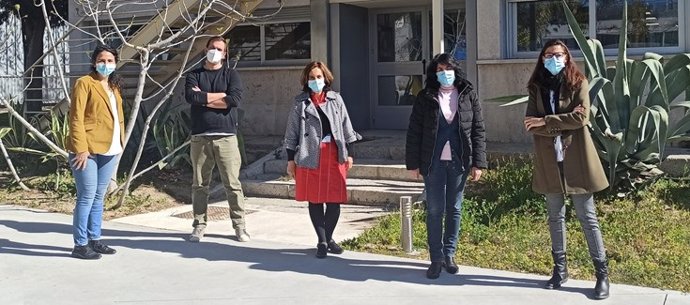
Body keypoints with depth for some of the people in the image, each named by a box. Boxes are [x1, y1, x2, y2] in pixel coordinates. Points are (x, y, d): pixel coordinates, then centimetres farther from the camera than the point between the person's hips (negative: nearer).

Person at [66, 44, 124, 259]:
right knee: (87, 197, -5)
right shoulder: (84, 83, -5)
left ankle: (94, 240, 20)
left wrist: (121, 143, 12)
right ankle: (80, 245, 1)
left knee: (98, 197, 12)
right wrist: (81, 149, -18)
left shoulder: (114, 86, 18)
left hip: (109, 150, 7)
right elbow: (76, 118, -11)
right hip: (88, 150, -7)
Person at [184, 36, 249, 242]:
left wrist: (204, 99, -7)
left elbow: (235, 99, -12)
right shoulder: (194, 75, 10)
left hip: (226, 137, -1)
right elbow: (191, 97, -10)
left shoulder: (231, 75, 7)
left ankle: (239, 225, 7)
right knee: (199, 185, 6)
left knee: (232, 184, -1)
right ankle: (199, 225, 16)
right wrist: (221, 95, -8)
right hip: (200, 137, 1)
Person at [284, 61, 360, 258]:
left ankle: (328, 238, 20)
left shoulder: (336, 99, 10)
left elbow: (346, 127, 11)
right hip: (310, 156, -1)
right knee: (314, 200, 3)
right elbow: (292, 133, 5)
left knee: (334, 200, 3)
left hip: (334, 155, 1)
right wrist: (291, 159, 1)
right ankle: (322, 242, 13)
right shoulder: (301, 103, 5)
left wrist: (349, 154, 6)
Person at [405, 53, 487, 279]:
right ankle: (436, 258, 10)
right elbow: (414, 131, 1)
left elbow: (478, 130, 3)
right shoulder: (425, 98, 1)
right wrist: (413, 163, -3)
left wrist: (478, 163, -2)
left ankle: (449, 254, 21)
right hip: (433, 162, -1)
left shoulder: (469, 96, 4)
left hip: (459, 162, 1)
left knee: (454, 209, 9)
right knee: (435, 210, 2)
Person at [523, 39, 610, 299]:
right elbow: (530, 124, -3)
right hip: (549, 160, 3)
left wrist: (546, 121, -14)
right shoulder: (536, 87, 6)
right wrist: (562, 123, -15)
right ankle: (560, 269, 23)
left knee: (587, 217, 0)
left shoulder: (578, 83, -2)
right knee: (555, 217, 12)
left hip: (576, 158, -3)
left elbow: (582, 118, -15)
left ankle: (602, 273, 8)